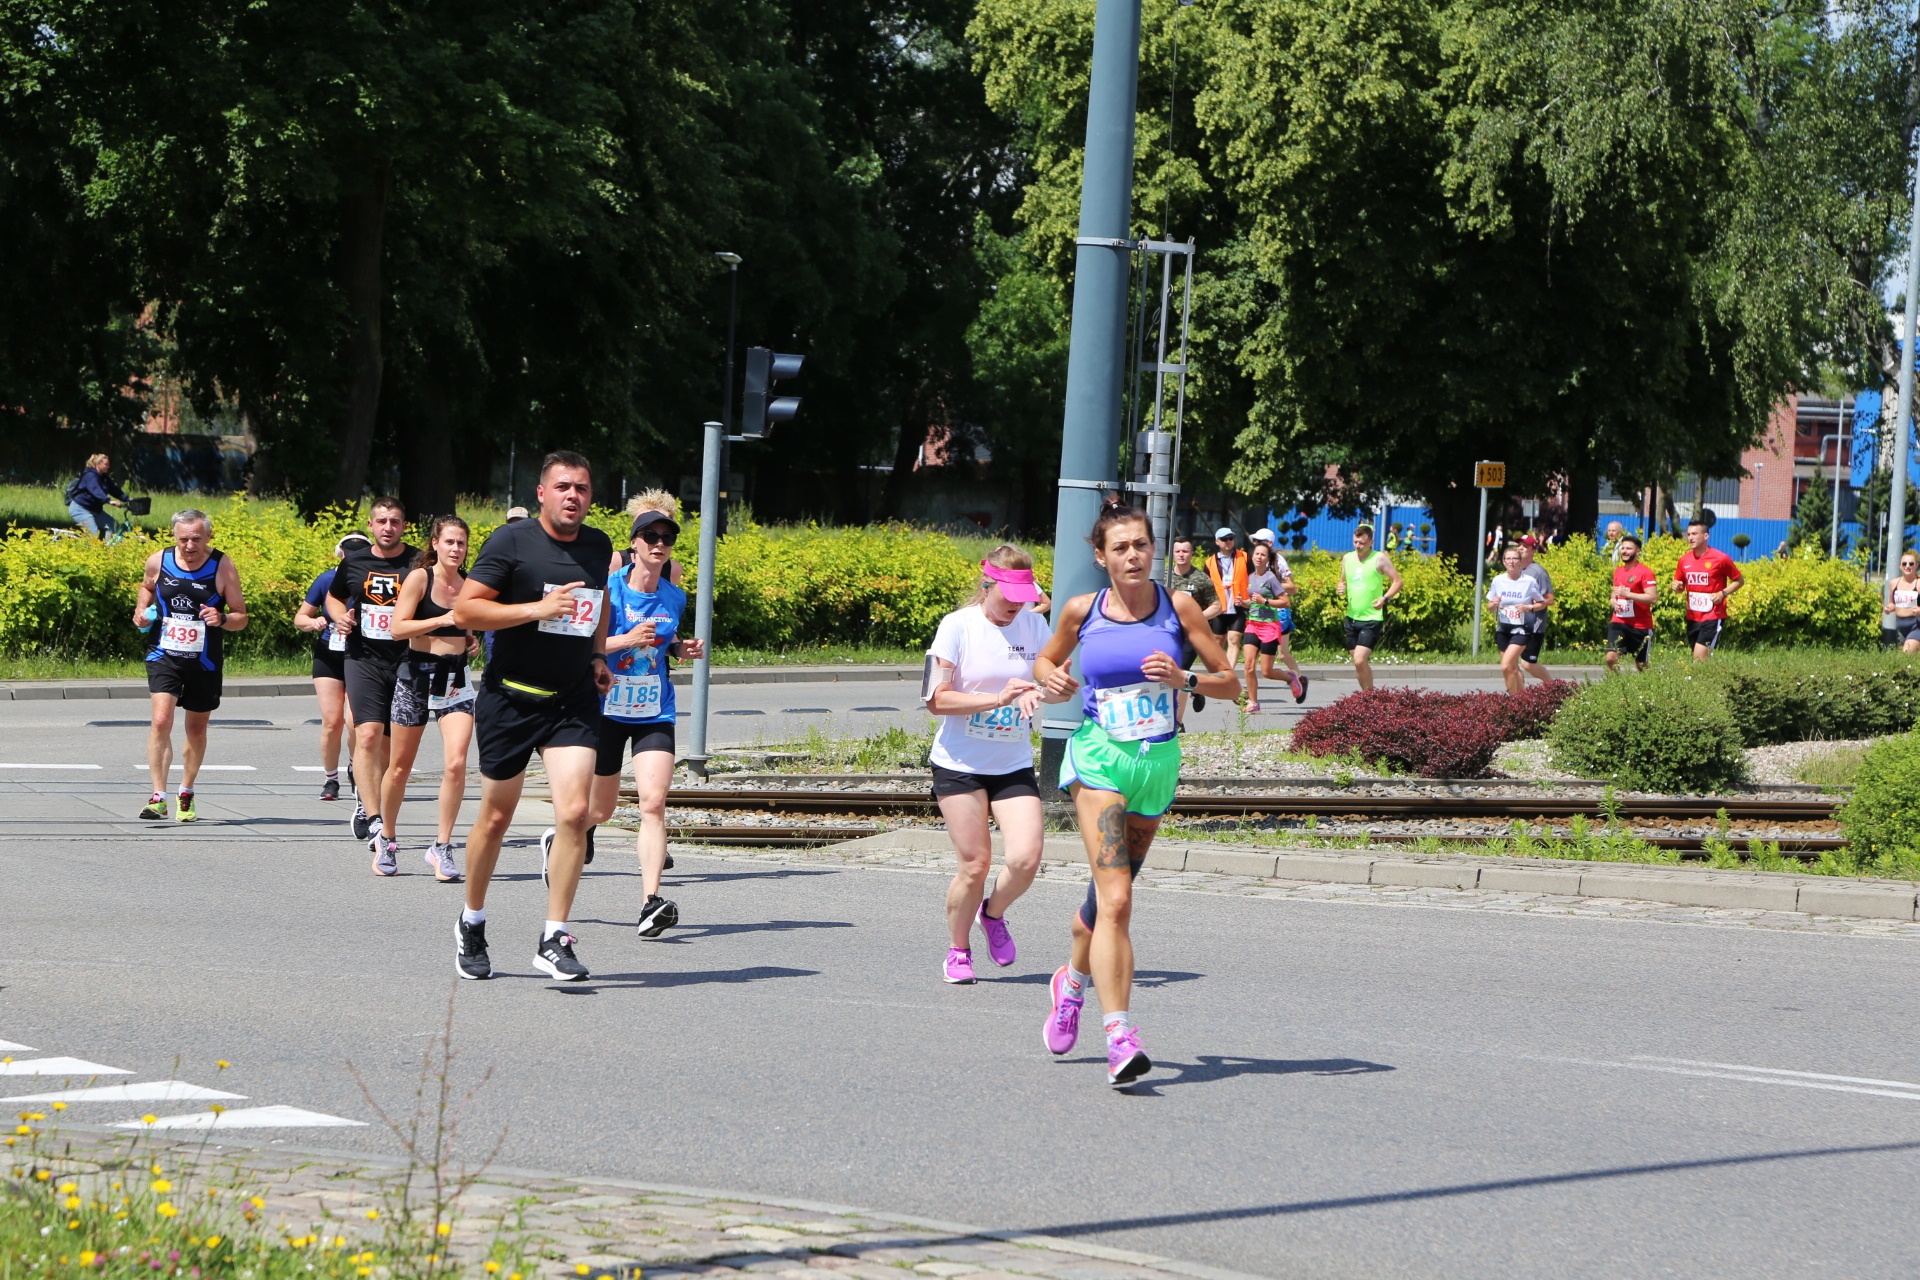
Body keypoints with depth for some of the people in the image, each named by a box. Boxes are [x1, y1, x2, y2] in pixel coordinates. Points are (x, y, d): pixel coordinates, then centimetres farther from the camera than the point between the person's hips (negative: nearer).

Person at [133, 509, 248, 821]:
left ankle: (186, 795, 34)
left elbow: (241, 618, -4)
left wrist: (222, 619, -25)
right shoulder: (158, 562, -4)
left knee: (197, 729, 13)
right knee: (161, 720, -19)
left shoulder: (223, 567, -9)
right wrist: (142, 608, 2)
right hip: (164, 655, 0)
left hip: (204, 663, 0)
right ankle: (158, 797, -18)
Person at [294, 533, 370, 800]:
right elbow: (300, 618, 9)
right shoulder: (328, 580, -1)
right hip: (328, 657, 2)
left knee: (355, 721, -14)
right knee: (331, 721, -5)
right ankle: (330, 779, 15)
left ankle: (354, 767, 17)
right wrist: (314, 623, -14)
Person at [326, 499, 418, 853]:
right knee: (368, 734, -18)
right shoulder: (354, 562, 7)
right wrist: (341, 616, 3)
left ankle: (366, 809, 29)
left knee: (389, 744, 7)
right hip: (363, 659, 0)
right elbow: (333, 597, 25)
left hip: (406, 661, 0)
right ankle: (373, 821, -23)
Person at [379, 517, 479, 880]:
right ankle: (387, 841, 27)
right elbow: (398, 628, -14)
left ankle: (442, 848, -5)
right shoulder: (419, 578, -6)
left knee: (456, 763, -13)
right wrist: (443, 620, -20)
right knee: (400, 767, 6)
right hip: (417, 675, -3)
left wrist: (473, 642, 6)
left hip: (456, 679, 3)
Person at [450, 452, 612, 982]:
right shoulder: (511, 541, -9)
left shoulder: (598, 546, 8)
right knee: (496, 817, 8)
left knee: (574, 810, -14)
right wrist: (538, 608, -21)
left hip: (574, 700, 3)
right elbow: (464, 610, -14)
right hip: (511, 696, -3)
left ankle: (554, 939, -8)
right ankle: (472, 923, 30)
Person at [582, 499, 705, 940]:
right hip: (606, 709, -2)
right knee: (601, 809, 12)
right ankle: (558, 838, 47)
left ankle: (651, 903, -22)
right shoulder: (608, 588, -9)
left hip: (654, 714, 2)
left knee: (653, 804, -16)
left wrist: (683, 649, 1)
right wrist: (627, 640, -24)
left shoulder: (674, 598, 4)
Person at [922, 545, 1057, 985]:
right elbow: (936, 700, -11)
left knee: (1025, 858, -14)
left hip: (1014, 764, 3)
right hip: (959, 763, -3)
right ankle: (958, 950, 19)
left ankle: (993, 914, 18)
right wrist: (997, 698, -22)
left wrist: (1044, 690, -17)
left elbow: (1060, 685, 8)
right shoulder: (957, 626, -8)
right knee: (975, 864, -4)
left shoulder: (1034, 625, 2)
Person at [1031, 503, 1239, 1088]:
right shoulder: (1082, 611, -1)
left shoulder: (1178, 606, -1)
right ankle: (1120, 1037, -24)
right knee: (1116, 898, -18)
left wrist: (1183, 679, -16)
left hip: (1158, 761, 2)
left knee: (1111, 892, 16)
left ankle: (1073, 978, 47)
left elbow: (1230, 683, 2)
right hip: (1099, 757, -2)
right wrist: (1050, 679, -5)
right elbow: (1046, 660, 18)